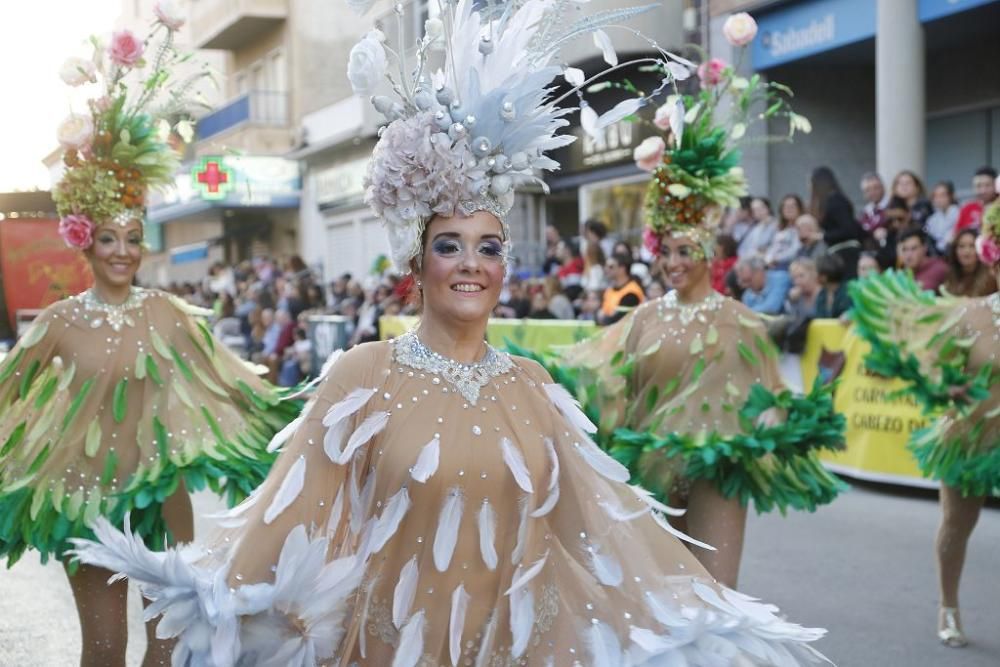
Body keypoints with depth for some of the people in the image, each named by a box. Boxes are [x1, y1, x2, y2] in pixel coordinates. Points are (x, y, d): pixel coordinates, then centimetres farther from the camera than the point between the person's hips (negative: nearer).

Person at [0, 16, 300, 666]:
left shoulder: (168, 313, -2)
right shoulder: (59, 322, -4)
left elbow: (222, 381, 5)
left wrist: (283, 415, 4)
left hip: (161, 481, 1)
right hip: (84, 487, -1)